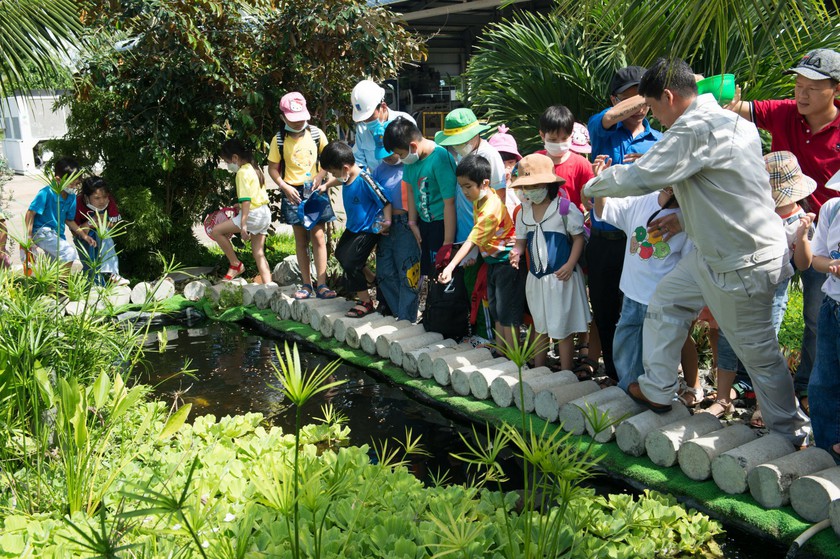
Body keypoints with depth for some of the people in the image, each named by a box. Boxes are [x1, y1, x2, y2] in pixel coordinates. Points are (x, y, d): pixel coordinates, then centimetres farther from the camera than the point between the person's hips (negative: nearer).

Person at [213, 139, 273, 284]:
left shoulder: (242, 172, -13)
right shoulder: (255, 168, 14)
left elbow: (246, 201, -20)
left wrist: (243, 225, -22)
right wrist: (240, 206, 19)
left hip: (253, 214, -9)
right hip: (265, 214, 9)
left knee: (216, 231, -2)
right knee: (259, 254, 11)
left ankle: (236, 265, 4)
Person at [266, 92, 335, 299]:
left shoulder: (316, 133, -2)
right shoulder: (279, 140, -4)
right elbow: (273, 168, 1)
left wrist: (320, 176, -10)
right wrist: (284, 186, -13)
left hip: (315, 190, 0)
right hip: (293, 193, 0)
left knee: (318, 237, -4)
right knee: (301, 240, 7)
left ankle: (321, 284, -3)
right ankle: (307, 285, 13)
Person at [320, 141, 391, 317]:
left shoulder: (364, 180, -28)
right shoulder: (347, 178, -3)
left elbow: (385, 201, -25)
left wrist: (387, 222, -26)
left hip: (368, 230, -11)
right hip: (352, 228, 11)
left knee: (350, 262, -10)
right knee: (340, 253, 26)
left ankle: (365, 302, 8)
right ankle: (370, 278, 45)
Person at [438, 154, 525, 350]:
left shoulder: (491, 209, -26)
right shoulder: (479, 200, 1)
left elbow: (471, 241, -30)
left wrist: (451, 266, -33)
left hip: (507, 262, -9)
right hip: (493, 261, 10)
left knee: (507, 313, -7)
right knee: (496, 311, 14)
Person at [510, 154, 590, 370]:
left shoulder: (565, 208, -11)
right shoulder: (524, 212, 7)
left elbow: (578, 238, -7)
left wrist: (569, 265, -18)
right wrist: (517, 252, -10)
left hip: (561, 277, -6)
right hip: (535, 277, 6)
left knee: (563, 330, 0)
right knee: (540, 327, 17)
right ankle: (538, 372, 29)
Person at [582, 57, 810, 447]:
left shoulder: (695, 130, -23)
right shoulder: (730, 121, 8)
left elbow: (638, 178, -24)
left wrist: (593, 186, -6)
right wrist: (684, 219, 15)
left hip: (741, 263, -10)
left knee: (757, 350, 4)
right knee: (666, 299, 17)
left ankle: (790, 433, 23)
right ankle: (656, 390, 29)